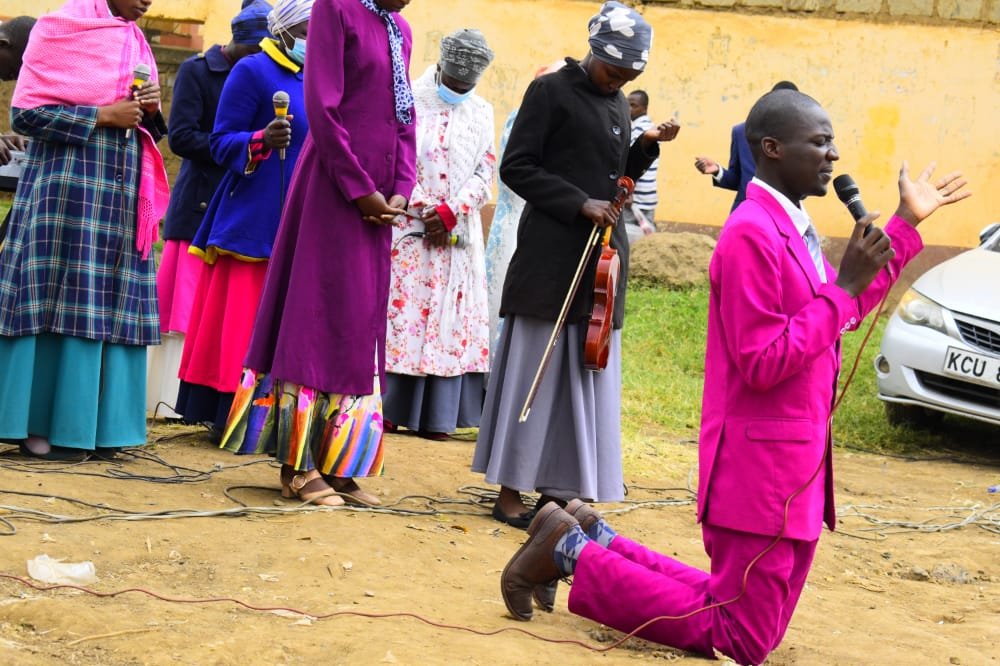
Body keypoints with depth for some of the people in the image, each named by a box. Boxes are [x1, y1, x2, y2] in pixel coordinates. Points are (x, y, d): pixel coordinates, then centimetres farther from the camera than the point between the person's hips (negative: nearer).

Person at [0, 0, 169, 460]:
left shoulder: (136, 44, 17)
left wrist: (150, 112, 0)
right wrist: (101, 116, -14)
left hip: (120, 194, 7)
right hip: (67, 185, -7)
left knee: (112, 301, 2)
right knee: (58, 298, -7)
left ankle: (92, 425, 6)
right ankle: (41, 425, -3)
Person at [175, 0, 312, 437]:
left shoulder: (309, 80, 15)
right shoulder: (253, 70, -7)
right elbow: (221, 142, -11)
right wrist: (261, 140, -26)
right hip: (252, 220, -8)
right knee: (239, 320, -6)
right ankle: (224, 415, -2)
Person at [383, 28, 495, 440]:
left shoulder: (482, 113, 9)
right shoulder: (408, 101, -2)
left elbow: (485, 172, 4)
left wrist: (451, 213, -11)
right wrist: (426, 211, -12)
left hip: (458, 234, 4)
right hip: (408, 228, -3)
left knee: (450, 319, 2)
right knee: (400, 313, -4)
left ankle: (436, 415, 5)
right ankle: (385, 406, 1)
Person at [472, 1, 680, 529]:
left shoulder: (618, 105, 15)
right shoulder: (552, 91, -5)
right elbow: (516, 168, -9)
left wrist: (647, 146, 3)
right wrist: (580, 204, -17)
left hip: (602, 257, 7)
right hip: (551, 254, -7)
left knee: (589, 375, 5)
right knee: (534, 369, -3)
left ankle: (560, 489, 11)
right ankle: (510, 491, 4)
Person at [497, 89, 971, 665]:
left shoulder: (795, 229, 11)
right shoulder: (752, 233, -19)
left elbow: (843, 315, 24)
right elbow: (763, 364, -24)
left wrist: (907, 226, 23)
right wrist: (844, 287, -21)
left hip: (796, 465, 10)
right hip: (760, 465, -10)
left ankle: (596, 537, 22)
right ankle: (574, 552, 5)